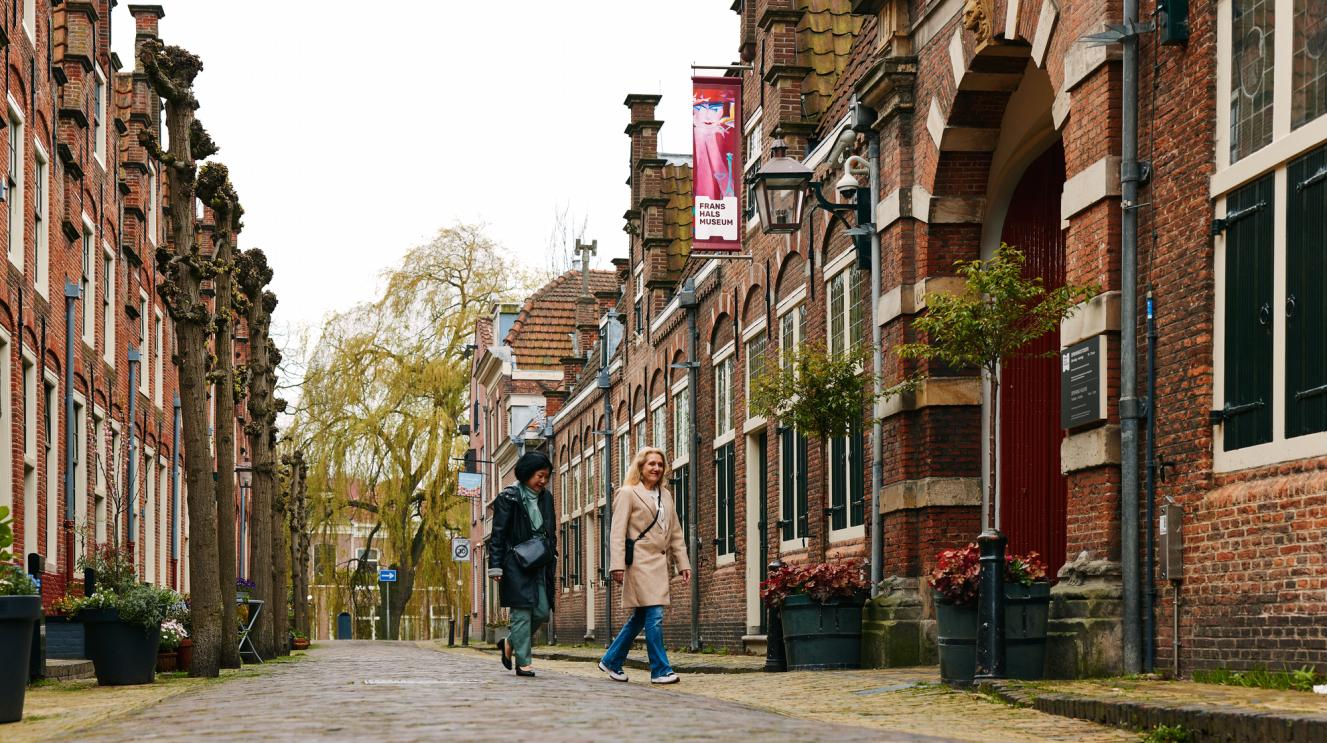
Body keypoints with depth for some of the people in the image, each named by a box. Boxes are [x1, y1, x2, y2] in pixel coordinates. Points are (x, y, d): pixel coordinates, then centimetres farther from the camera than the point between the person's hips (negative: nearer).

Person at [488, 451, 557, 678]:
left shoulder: (546, 498, 13)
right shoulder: (509, 497, -5)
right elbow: (498, 534, -6)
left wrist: (552, 560, 16)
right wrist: (496, 566, -11)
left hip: (539, 565, 6)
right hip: (515, 564, -6)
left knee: (542, 612, 2)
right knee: (522, 612, -8)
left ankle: (510, 644, 22)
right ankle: (522, 662, -4)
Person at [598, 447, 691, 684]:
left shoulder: (665, 495, 18)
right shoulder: (628, 493, -2)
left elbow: (675, 532, 21)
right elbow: (618, 531, -8)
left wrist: (683, 563, 13)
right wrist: (618, 565, -16)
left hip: (659, 563, 7)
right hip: (640, 562, -7)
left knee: (640, 616, 11)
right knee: (654, 615, -11)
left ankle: (611, 661, 23)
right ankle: (660, 670, -8)